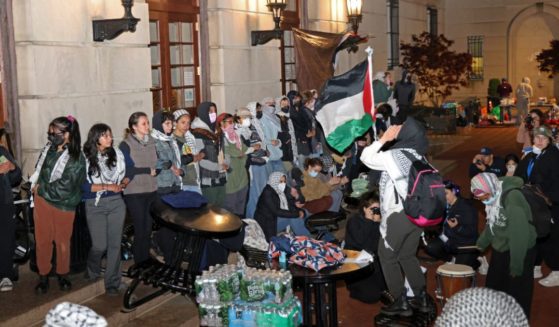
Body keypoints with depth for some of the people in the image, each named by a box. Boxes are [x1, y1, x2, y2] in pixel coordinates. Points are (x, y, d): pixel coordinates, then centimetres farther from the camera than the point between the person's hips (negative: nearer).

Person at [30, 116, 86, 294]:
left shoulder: (76, 158, -13)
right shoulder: (49, 148, 2)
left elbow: (64, 187, -17)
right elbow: (38, 170, 18)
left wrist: (40, 188, -9)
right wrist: (36, 186, 2)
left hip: (63, 205, -4)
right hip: (42, 200, 4)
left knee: (63, 241, 9)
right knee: (42, 240, 7)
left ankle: (62, 274, 26)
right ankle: (43, 276, 21)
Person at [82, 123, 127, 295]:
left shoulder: (117, 154, 4)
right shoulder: (85, 158, -6)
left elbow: (126, 173, 13)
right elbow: (84, 185, -9)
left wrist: (123, 183, -8)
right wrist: (107, 186, -15)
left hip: (116, 202, 3)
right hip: (95, 205, -2)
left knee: (114, 244, 1)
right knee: (99, 245, -3)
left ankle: (112, 283, 12)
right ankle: (92, 272, 30)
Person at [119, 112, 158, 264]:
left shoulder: (151, 142, 8)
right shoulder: (126, 145, -8)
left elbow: (158, 163, 15)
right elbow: (127, 169, -15)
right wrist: (148, 170, -10)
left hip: (151, 190, 5)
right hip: (134, 193, -5)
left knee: (148, 228, 10)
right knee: (140, 229, 1)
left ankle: (147, 260, 22)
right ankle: (140, 263, 14)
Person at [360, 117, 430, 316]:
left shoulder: (395, 155, -14)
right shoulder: (418, 155, 7)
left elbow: (366, 158, -4)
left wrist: (383, 139, 0)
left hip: (399, 214, -7)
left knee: (387, 257, 8)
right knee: (407, 256, 21)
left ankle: (401, 303, 11)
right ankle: (422, 299, 23)